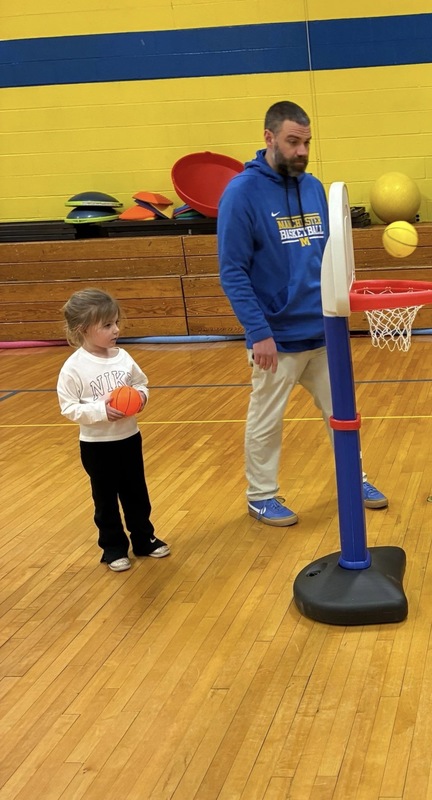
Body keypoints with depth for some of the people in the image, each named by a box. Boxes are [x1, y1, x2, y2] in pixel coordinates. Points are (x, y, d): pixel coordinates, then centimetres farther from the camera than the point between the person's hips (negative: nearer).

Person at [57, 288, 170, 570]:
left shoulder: (122, 357, -4)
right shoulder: (73, 368, -18)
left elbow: (141, 383, 9)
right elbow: (69, 408, -16)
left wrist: (141, 396, -13)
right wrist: (101, 410, -27)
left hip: (129, 438, 4)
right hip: (96, 445, -4)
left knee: (137, 494, 17)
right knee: (105, 500, 11)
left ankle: (144, 539, 34)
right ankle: (113, 547, 26)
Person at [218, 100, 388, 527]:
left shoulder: (313, 187, 5)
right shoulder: (242, 192, -13)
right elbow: (232, 272, -15)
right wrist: (259, 332, -19)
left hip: (324, 331, 6)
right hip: (278, 336, -6)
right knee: (265, 423, 9)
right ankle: (261, 496, 26)